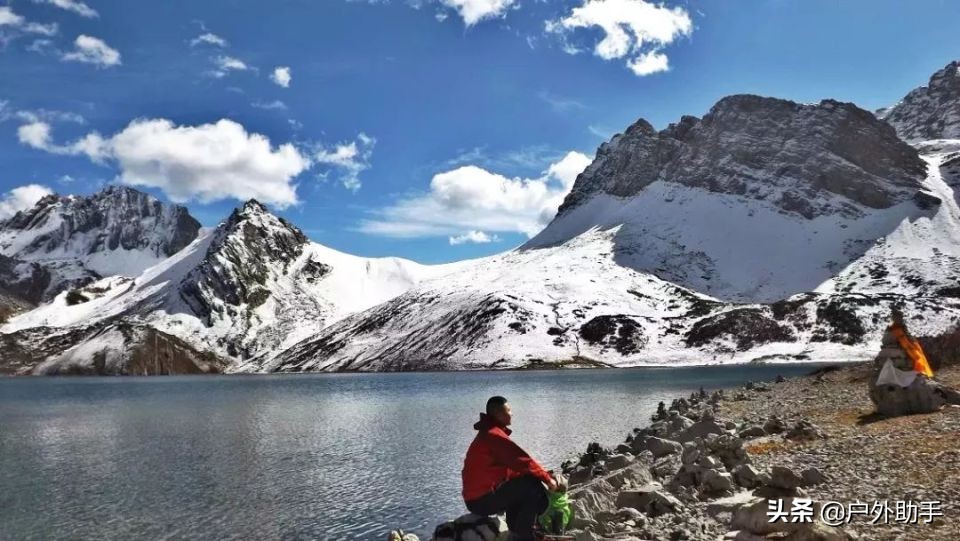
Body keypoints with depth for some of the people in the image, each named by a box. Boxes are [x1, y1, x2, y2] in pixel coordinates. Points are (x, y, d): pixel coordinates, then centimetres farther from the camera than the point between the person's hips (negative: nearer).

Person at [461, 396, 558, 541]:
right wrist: (547, 478, -7)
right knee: (532, 485, -12)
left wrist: (542, 475, 9)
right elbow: (523, 461, -19)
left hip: (480, 494, 10)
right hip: (482, 500, -10)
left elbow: (513, 463, 17)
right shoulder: (494, 435, -17)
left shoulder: (488, 433, 15)